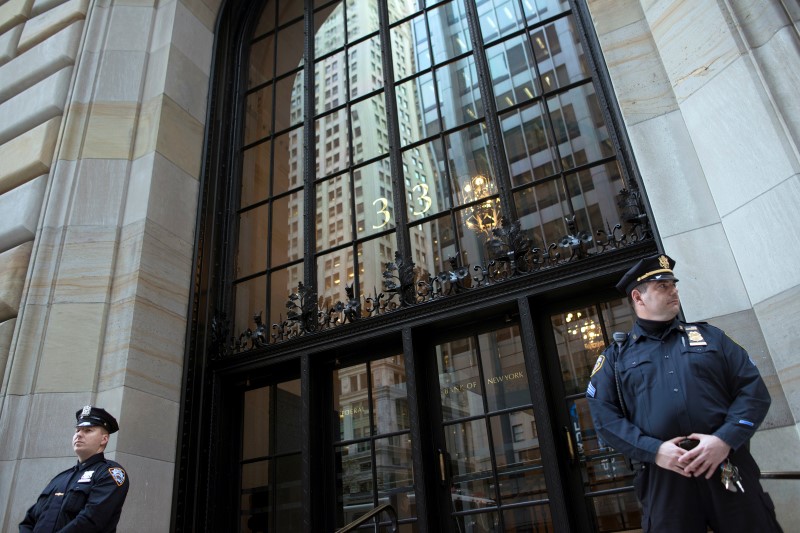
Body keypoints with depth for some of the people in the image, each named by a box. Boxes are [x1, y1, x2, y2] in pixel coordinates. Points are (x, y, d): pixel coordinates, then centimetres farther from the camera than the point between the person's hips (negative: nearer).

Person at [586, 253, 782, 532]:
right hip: (662, 476, -1)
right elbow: (603, 415, 0)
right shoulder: (616, 356, 10)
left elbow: (753, 388, 6)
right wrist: (653, 450, -14)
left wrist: (725, 439, -10)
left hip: (729, 468, 2)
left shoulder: (708, 335, 15)